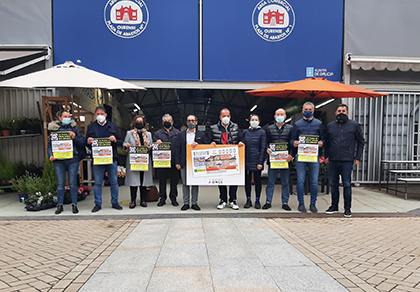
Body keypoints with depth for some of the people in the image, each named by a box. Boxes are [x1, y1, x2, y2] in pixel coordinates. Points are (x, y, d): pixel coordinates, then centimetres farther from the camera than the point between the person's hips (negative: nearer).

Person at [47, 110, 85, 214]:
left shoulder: (74, 128, 11)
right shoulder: (54, 129, 10)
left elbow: (82, 143, 5)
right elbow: (49, 145, 8)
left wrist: (74, 137, -11)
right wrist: (51, 155, -7)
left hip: (73, 160, 0)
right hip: (58, 160, 0)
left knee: (73, 182, 2)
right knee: (60, 183, 3)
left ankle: (74, 205, 11)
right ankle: (60, 205, 15)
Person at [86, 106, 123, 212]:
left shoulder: (113, 126, 9)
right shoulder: (91, 127, 11)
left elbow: (120, 142, 7)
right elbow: (86, 143, 10)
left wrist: (115, 140, -14)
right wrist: (88, 142, -12)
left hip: (112, 158, 0)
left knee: (114, 182, 6)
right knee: (97, 183, 4)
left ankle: (115, 202, 18)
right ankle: (98, 204, 16)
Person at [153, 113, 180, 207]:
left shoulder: (177, 133, 11)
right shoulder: (158, 133, 14)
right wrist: (157, 143, -14)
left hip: (174, 160, -1)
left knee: (174, 180, 5)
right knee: (162, 180, 5)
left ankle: (173, 198, 17)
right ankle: (162, 198, 15)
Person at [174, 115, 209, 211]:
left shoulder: (201, 134, 8)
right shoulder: (181, 134, 10)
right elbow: (178, 149, 6)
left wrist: (197, 144, -15)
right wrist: (177, 162, -2)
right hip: (184, 163, 1)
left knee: (195, 184, 5)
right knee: (185, 184, 4)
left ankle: (194, 203, 14)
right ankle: (186, 203, 13)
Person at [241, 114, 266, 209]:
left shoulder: (262, 132, 0)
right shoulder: (245, 132, 9)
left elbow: (263, 148, -4)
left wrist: (260, 162, -10)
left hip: (257, 161, -3)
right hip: (247, 160, 3)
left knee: (257, 181, 5)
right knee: (247, 180, 6)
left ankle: (257, 200, 16)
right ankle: (248, 200, 17)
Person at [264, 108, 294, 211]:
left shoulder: (290, 128, 8)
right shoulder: (270, 128, 11)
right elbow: (266, 142, 8)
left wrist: (291, 154, -11)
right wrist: (267, 149, -12)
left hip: (285, 159, 0)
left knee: (285, 182, 6)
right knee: (270, 182, 5)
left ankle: (285, 203, 16)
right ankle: (268, 201, 13)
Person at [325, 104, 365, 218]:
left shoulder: (354, 125, 4)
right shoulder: (330, 126, 11)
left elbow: (361, 142, 8)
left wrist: (357, 157, 1)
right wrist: (326, 155, 8)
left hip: (347, 161, -3)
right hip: (332, 161, 3)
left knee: (347, 185, 0)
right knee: (333, 184, 10)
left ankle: (347, 208, 12)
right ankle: (334, 206, 22)